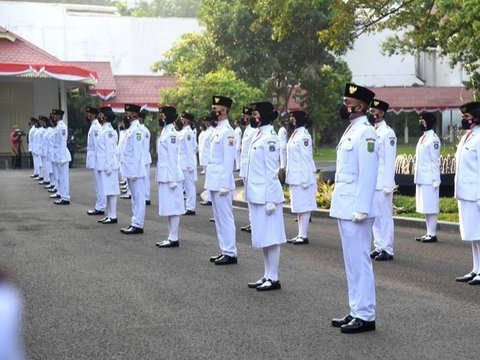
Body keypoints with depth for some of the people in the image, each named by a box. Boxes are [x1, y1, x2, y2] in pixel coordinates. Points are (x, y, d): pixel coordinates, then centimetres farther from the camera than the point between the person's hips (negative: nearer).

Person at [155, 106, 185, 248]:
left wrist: (172, 179, -19)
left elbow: (173, 158, -18)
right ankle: (171, 237, 18)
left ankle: (174, 238, -1)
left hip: (171, 176, -10)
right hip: (164, 176, 10)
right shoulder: (165, 131, 14)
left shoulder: (171, 133, -15)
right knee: (169, 208, 13)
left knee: (172, 208, -5)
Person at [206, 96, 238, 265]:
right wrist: (212, 182, 17)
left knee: (225, 218, -5)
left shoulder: (227, 132, -14)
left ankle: (230, 253, 0)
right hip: (214, 182, 10)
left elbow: (228, 160, -18)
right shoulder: (217, 130, 15)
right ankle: (225, 251, 20)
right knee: (219, 218, 13)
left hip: (222, 183, -10)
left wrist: (224, 185, -20)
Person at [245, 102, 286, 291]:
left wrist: (270, 200, -17)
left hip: (266, 194, -9)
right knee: (263, 238, 14)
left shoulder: (269, 138, -14)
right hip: (257, 195, 9)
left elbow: (272, 171, -16)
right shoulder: (258, 135, 13)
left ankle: (274, 279, 4)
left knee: (270, 238, -2)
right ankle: (267, 276, 21)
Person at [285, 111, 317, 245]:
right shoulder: (295, 134, 12)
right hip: (295, 177, 9)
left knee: (303, 206, -3)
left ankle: (304, 235, 2)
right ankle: (300, 235, 19)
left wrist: (305, 179, -18)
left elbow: (307, 157, -17)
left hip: (302, 176, -9)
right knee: (298, 206, 13)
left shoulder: (304, 135, -15)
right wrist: (289, 174, 18)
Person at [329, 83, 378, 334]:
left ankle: (365, 316, 1)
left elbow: (368, 174, -19)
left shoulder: (365, 133, -13)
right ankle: (356, 311, 22)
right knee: (352, 262, 14)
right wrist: (342, 205, 18)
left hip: (355, 210, -10)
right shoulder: (350, 131, 16)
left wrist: (361, 209, -22)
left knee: (359, 261, -5)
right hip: (344, 208, 10)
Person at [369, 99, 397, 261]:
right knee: (375, 217, 11)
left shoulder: (388, 133, -9)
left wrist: (388, 185, -15)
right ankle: (378, 247, 18)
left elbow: (390, 160, -12)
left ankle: (387, 250, 2)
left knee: (385, 216, -2)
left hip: (382, 184, -8)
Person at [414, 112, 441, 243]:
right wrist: (417, 177, 16)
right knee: (425, 207, 11)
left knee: (431, 207, -5)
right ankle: (429, 233, 17)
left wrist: (435, 180, -15)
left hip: (429, 179, -9)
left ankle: (432, 234, -1)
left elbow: (435, 161, -13)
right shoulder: (422, 138, 15)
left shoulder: (433, 139, -11)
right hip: (421, 179, 9)